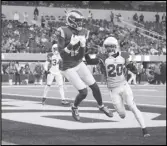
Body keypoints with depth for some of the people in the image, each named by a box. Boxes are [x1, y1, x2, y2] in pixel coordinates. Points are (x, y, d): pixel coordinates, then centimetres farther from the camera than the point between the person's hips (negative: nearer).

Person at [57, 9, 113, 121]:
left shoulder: (82, 33, -2)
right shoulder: (64, 32, -20)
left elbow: (81, 55, -1)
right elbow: (62, 54, -21)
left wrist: (83, 44, -18)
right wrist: (71, 44, -32)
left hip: (79, 64, 6)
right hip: (68, 68, -6)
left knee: (95, 87, 8)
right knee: (84, 92, -8)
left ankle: (101, 106, 33)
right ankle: (75, 108, 21)